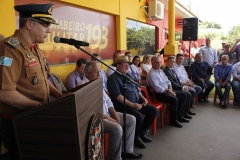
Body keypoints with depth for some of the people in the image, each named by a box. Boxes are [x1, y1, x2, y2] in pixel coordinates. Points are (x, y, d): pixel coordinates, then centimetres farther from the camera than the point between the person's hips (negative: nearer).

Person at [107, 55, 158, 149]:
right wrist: (132, 104, -25)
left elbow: (136, 89, 22)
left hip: (137, 103, 9)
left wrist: (143, 98, 4)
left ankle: (142, 132, 13)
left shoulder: (128, 76, 16)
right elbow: (118, 96, -20)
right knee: (139, 116, -31)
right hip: (123, 105, -9)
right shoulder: (113, 78, -11)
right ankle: (135, 137, -1)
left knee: (153, 110, -1)